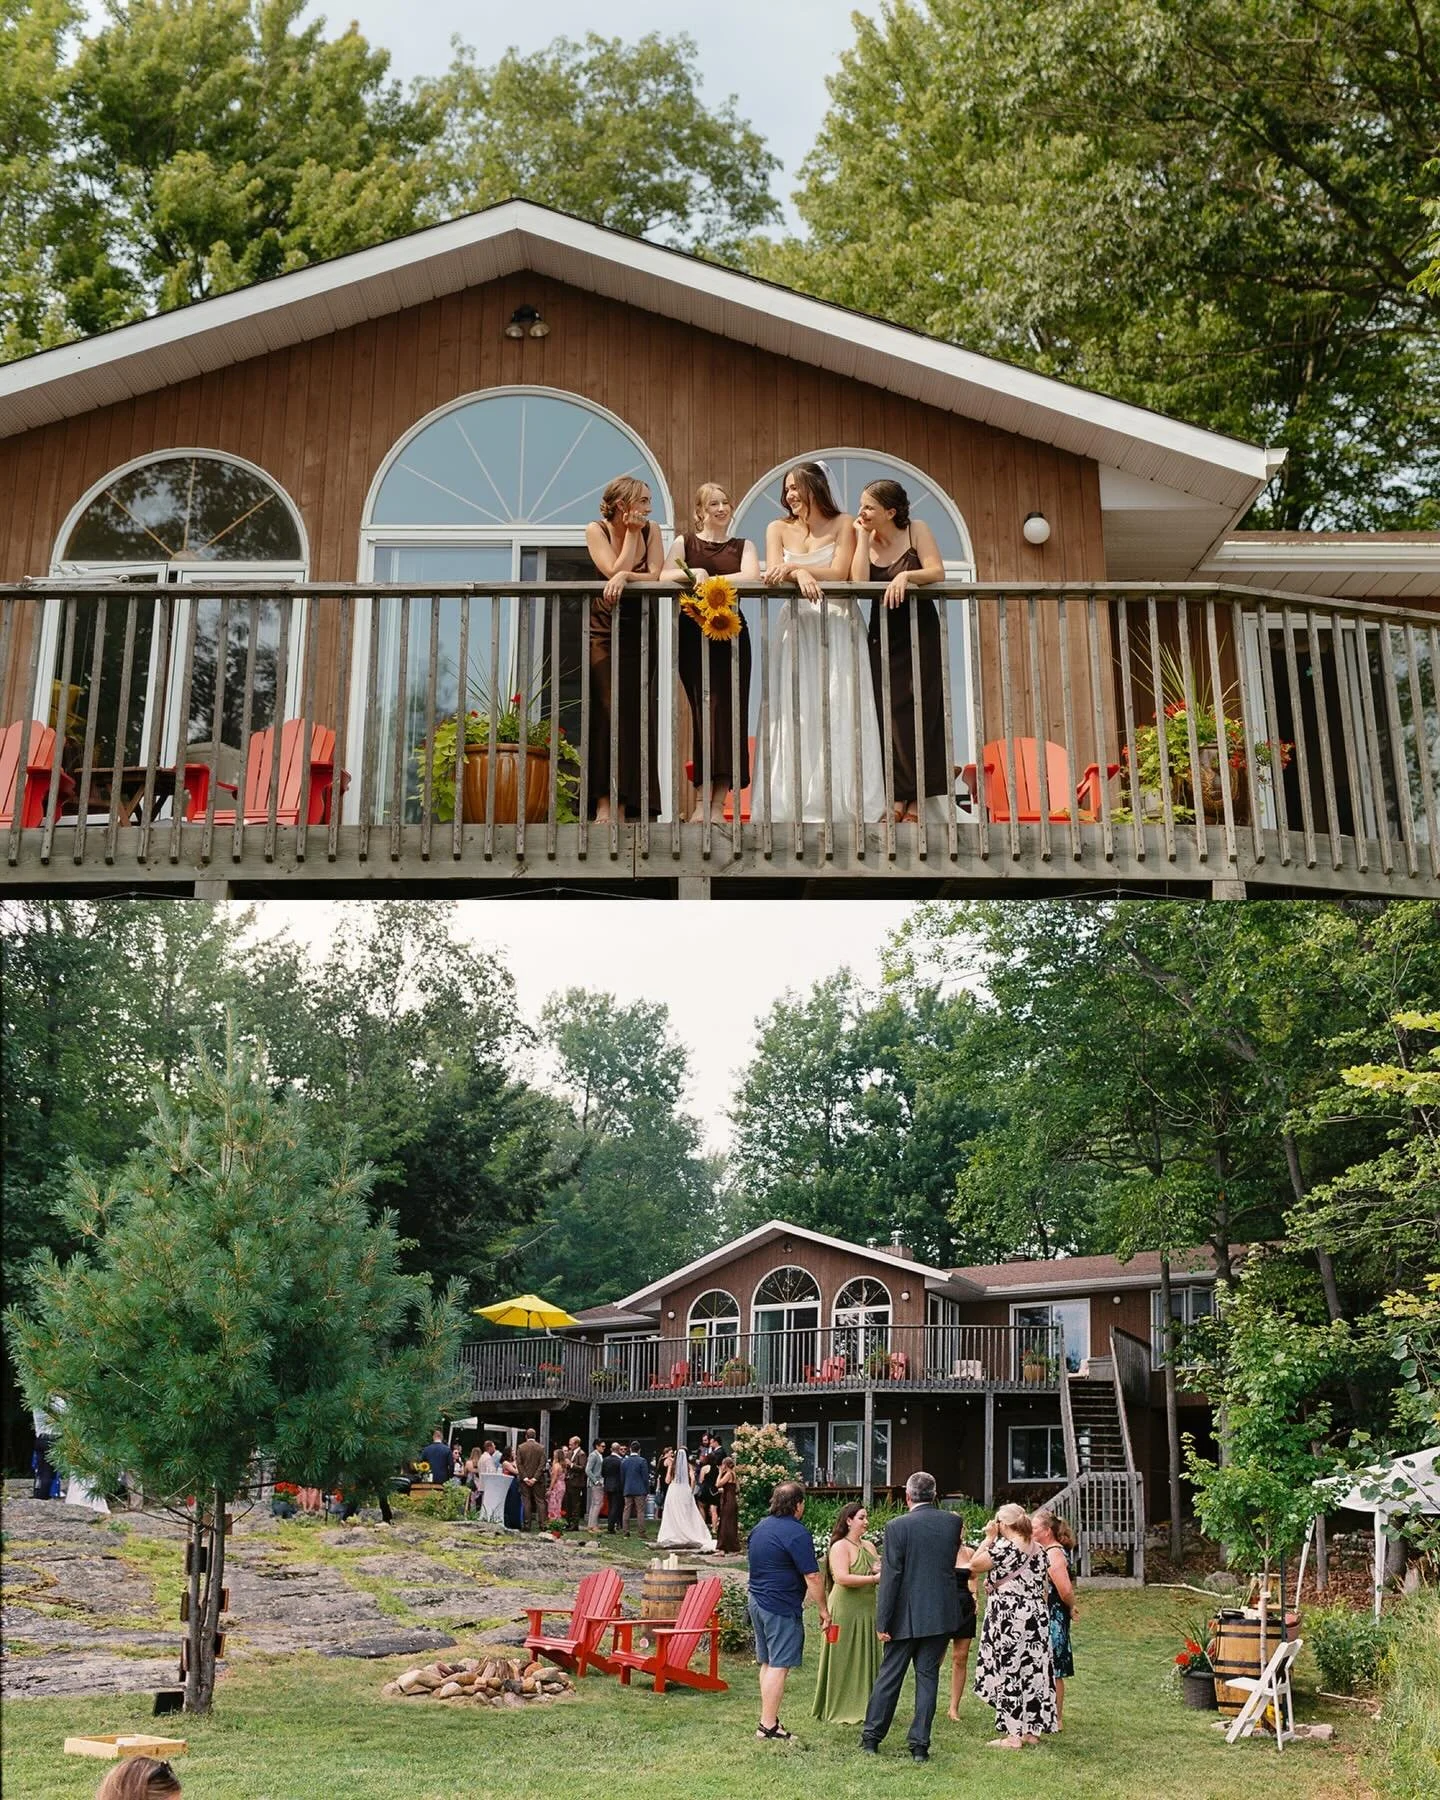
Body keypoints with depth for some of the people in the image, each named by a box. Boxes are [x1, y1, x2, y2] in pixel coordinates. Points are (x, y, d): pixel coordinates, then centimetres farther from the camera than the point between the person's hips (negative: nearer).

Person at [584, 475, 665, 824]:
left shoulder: (651, 530, 1)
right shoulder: (596, 530, -4)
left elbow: (655, 576, -10)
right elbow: (616, 570, -16)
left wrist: (625, 577, -26)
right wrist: (631, 532, -11)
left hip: (642, 628, 2)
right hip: (605, 628, -2)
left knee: (639, 712, -1)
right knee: (607, 711, -9)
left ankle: (631, 802, 3)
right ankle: (604, 802, -10)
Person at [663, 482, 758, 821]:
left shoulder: (743, 546, 16)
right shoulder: (685, 543, 13)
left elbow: (752, 576, -5)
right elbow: (662, 577, -3)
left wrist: (711, 580, -15)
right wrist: (693, 573, -20)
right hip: (694, 632, -1)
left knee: (728, 708, -6)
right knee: (704, 707, -10)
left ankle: (719, 801, -7)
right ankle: (703, 798, -11)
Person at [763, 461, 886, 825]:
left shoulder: (842, 524, 4)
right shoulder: (779, 529, 11)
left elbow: (839, 573, -8)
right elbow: (773, 575, -4)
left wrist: (792, 567, -10)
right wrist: (800, 574, -23)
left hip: (838, 626, -2)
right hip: (797, 626, 2)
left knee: (838, 708, -6)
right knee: (796, 709, -4)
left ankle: (843, 800, -4)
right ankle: (798, 800, -4)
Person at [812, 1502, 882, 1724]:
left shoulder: (868, 1547, 12)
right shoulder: (840, 1547, -11)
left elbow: (878, 1573, 16)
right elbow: (842, 1578, -22)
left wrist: (882, 1572, -8)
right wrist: (874, 1578, -21)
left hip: (866, 1611, 7)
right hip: (845, 1611, -7)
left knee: (865, 1660, 10)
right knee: (844, 1662, 0)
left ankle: (862, 1707, 19)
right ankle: (841, 1710, 9)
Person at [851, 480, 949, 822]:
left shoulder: (916, 530, -2)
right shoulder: (864, 539, 3)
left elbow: (938, 571, -13)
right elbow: (859, 582, -13)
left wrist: (906, 576, -28)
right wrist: (863, 538, -10)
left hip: (921, 633, -2)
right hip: (884, 636, 2)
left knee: (921, 711, -4)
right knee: (890, 713, -4)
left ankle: (917, 797, -1)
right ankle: (899, 796, -2)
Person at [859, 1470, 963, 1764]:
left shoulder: (897, 1527, -13)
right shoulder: (953, 1523, -2)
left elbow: (890, 1577, -13)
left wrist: (882, 1622, -9)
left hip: (907, 1617, -2)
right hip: (942, 1615, 3)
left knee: (889, 1676, 9)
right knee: (928, 1676, 9)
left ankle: (871, 1737, 18)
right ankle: (920, 1744, 9)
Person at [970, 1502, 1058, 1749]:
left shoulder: (1005, 1547, -14)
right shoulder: (1037, 1550, 10)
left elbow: (975, 1565, -7)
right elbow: (1041, 1588, 16)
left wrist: (989, 1538, -2)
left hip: (1009, 1618, -8)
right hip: (1036, 1617, 8)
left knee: (1009, 1672, -2)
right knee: (1032, 1671, 11)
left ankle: (1013, 1735, 0)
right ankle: (1032, 1730, 16)